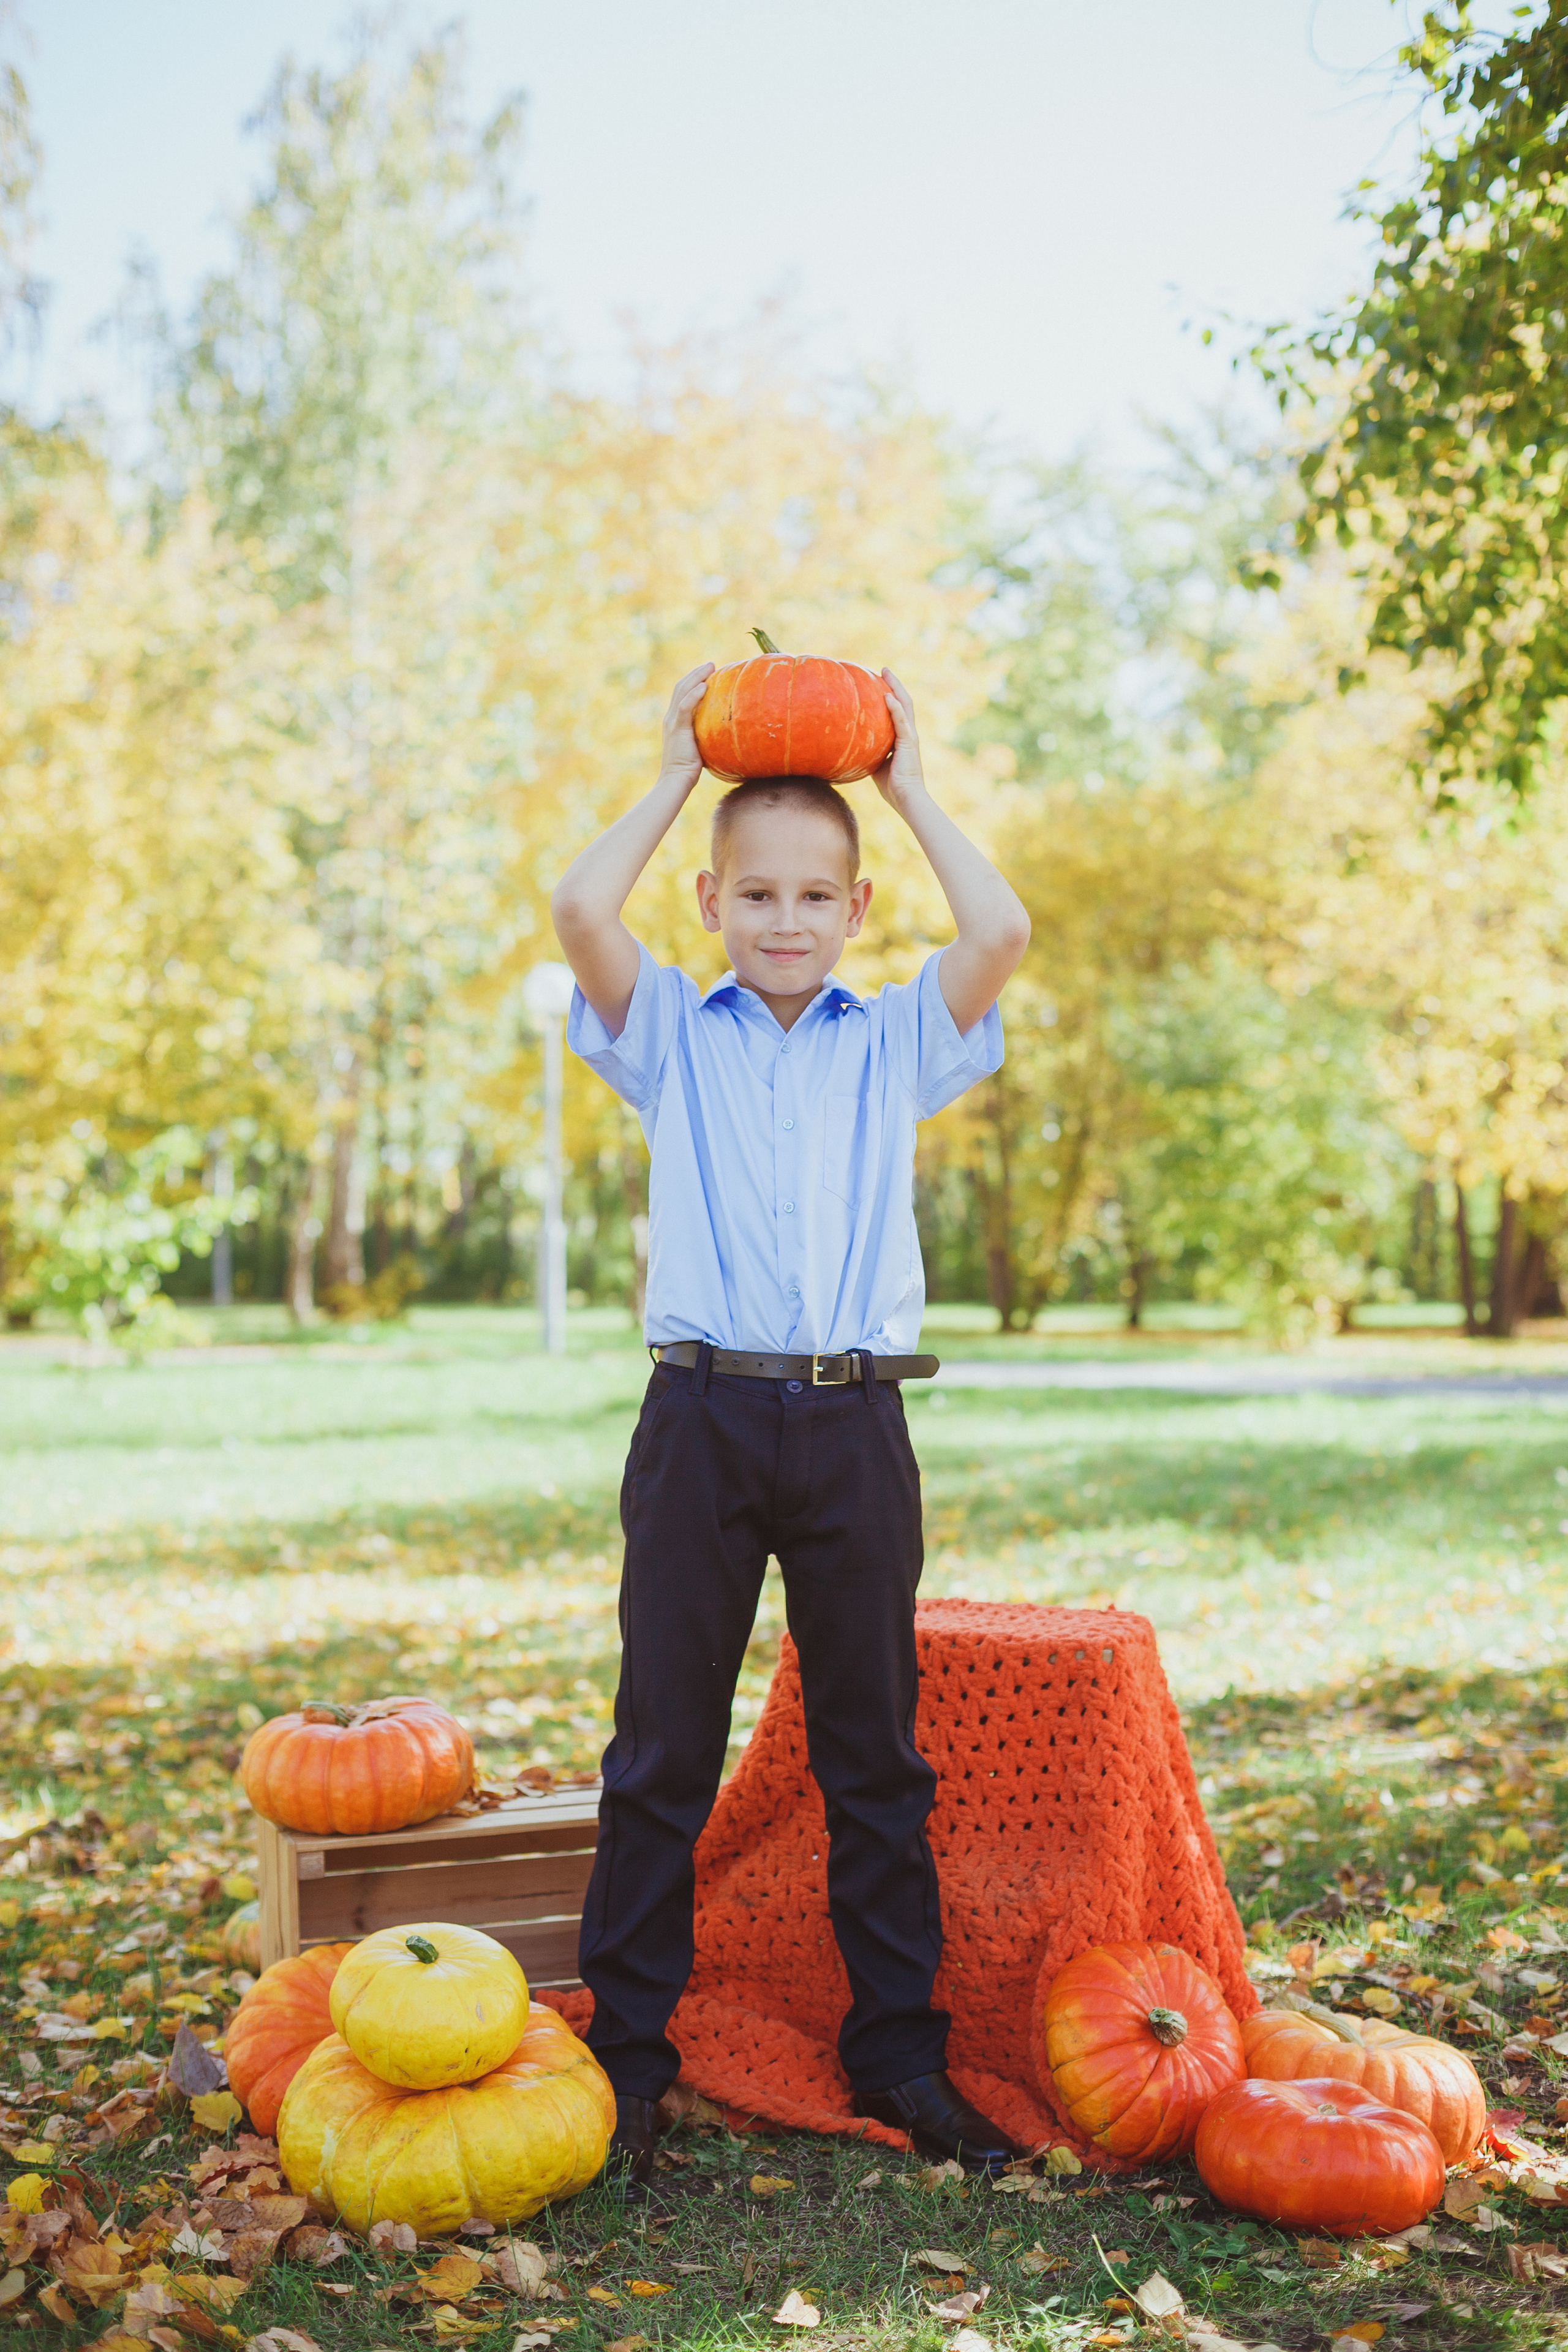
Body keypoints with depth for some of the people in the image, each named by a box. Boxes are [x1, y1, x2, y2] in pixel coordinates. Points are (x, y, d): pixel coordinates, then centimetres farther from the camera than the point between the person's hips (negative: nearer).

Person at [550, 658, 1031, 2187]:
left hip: (856, 1424, 1)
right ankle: (628, 2058, 15)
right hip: (704, 1416, -1)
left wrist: (910, 787, 8)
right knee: (663, 1754, 4)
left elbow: (1000, 932, -3)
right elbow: (581, 910, -6)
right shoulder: (672, 1040, 10)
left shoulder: (895, 1044, 12)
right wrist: (677, 777, 6)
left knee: (875, 1755, 9)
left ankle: (898, 2056, 20)